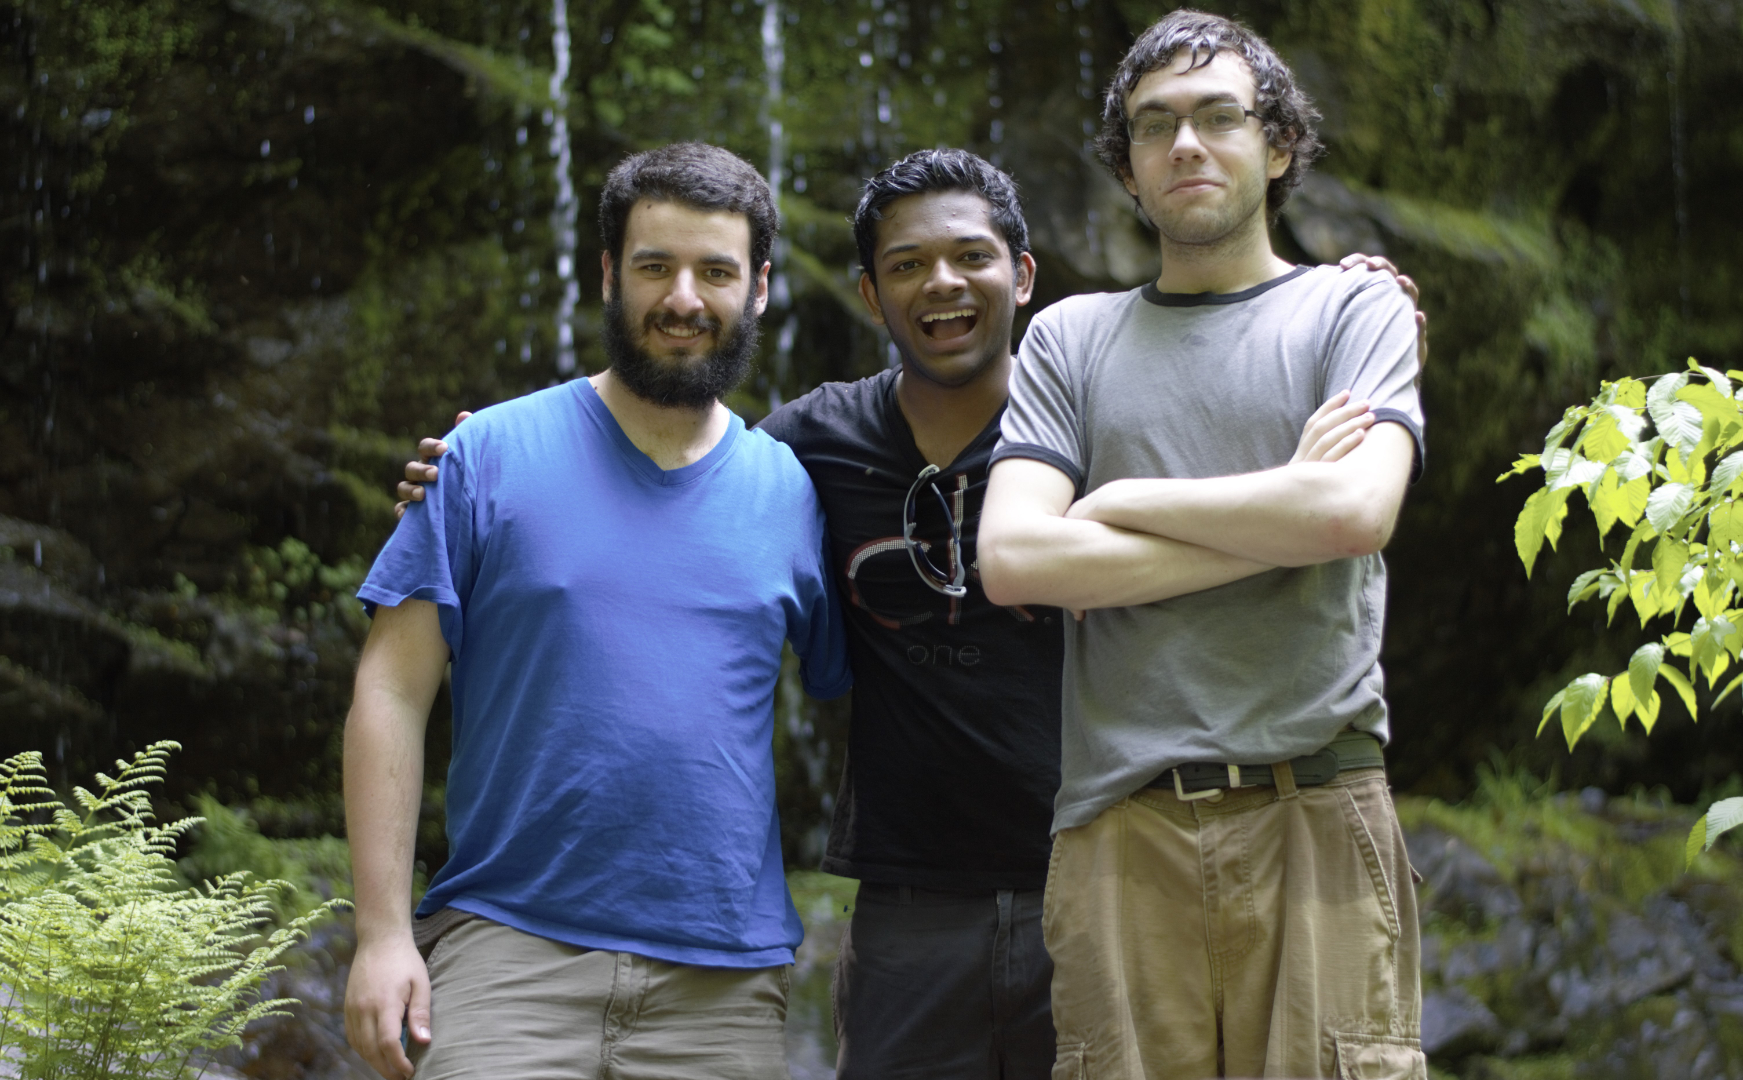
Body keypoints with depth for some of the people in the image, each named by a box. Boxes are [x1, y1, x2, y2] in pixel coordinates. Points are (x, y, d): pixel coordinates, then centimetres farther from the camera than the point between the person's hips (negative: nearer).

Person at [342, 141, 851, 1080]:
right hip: (506, 955, -2)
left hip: (724, 976, 3)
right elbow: (391, 692, 0)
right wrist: (382, 931, -7)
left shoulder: (794, 493, 9)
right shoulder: (493, 455, 2)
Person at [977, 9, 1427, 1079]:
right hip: (1123, 829, 2)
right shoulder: (1072, 337, 17)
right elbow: (1013, 558, 1)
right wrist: (1278, 529, -2)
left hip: (1316, 818, -1)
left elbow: (1356, 508, -8)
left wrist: (1126, 504, 2)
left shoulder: (1354, 309, 12)